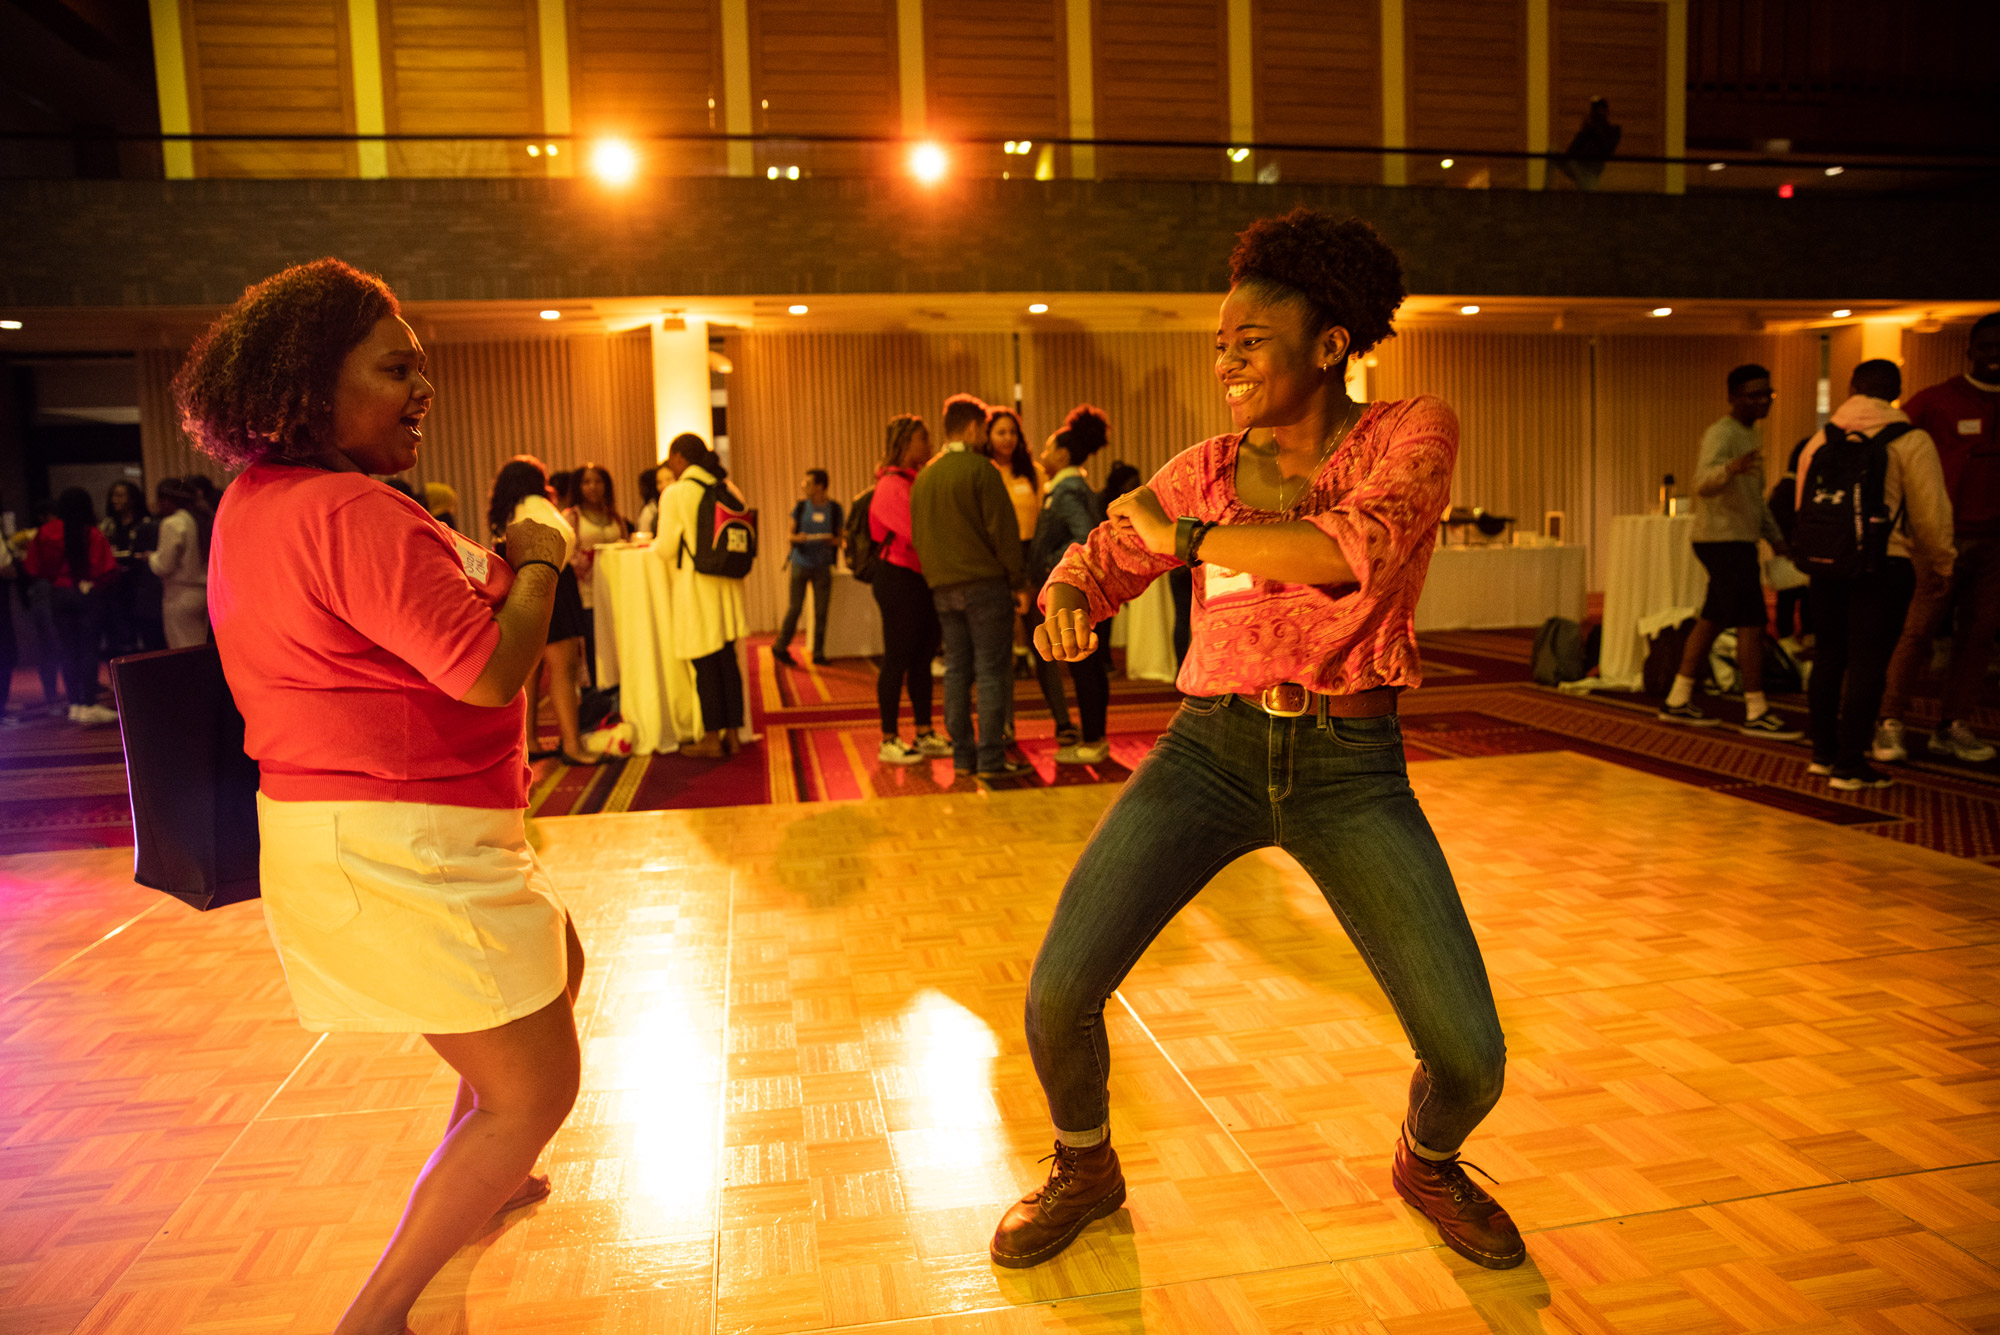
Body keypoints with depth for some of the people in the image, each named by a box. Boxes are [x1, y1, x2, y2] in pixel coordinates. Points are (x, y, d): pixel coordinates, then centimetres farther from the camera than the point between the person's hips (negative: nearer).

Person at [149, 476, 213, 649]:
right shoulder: (208, 520, 8)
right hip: (207, 594, 7)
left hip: (181, 597, -7)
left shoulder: (172, 524, -12)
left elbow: (164, 565, -11)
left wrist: (150, 558, 8)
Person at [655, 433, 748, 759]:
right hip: (728, 586, 6)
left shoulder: (676, 494, -10)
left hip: (696, 588, -6)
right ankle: (732, 733, 17)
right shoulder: (728, 489, 6)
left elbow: (666, 548, -9)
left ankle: (712, 739, 7)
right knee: (728, 661, 11)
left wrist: (656, 543, 12)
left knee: (705, 667, 1)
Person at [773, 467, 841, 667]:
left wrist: (833, 540, -17)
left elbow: (841, 538, 5)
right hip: (800, 563, 0)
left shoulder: (834, 509, 0)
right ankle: (781, 647, 14)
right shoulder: (801, 507, 2)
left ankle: (818, 653, 12)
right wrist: (796, 538, -15)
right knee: (794, 608, -1)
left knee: (821, 611, 2)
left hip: (823, 566, 0)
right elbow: (790, 534, 7)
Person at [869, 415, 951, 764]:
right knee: (897, 659, -3)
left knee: (922, 657, 12)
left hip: (923, 577, 8)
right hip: (898, 577, -8)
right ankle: (889, 741, 5)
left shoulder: (919, 481, 14)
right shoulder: (891, 485, -12)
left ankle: (924, 735, 20)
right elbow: (916, 533, -20)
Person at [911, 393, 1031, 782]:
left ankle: (963, 754, 12)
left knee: (956, 671, 9)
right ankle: (991, 759, -4)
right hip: (984, 582, -7)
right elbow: (1003, 529, -12)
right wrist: (1016, 581, -5)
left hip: (943, 588, 7)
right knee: (991, 672, -4)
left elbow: (918, 535, 18)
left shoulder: (923, 477, 13)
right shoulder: (980, 469, -9)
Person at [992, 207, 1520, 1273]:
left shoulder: (1413, 432, -2)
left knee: (1469, 1056, -8)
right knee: (1056, 997, -11)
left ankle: (1428, 1164, 32)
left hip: (1349, 766, -1)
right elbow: (1095, 560, 10)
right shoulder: (1204, 468, 7)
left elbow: (1357, 550, -22)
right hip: (1209, 747, 2)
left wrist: (1185, 535, -15)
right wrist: (1064, 603, -14)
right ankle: (1085, 1172, 24)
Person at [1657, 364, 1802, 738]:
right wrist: (1730, 468, -51)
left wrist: (1776, 539, 25)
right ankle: (1756, 714, -6)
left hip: (1736, 541, 10)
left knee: (1711, 620, 11)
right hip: (1725, 541, -10)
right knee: (1752, 623, -10)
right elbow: (1703, 484, -31)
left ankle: (1678, 701, 17)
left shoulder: (1750, 434, 17)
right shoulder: (1722, 434, -14)